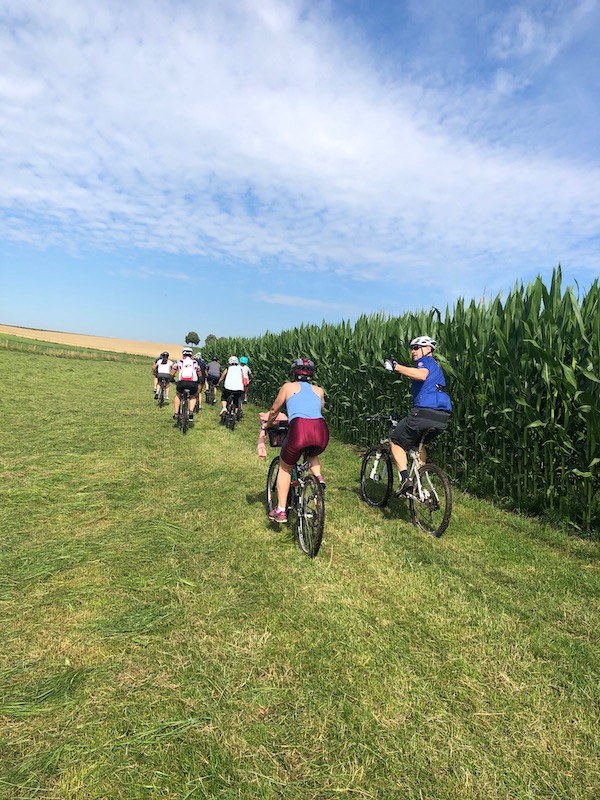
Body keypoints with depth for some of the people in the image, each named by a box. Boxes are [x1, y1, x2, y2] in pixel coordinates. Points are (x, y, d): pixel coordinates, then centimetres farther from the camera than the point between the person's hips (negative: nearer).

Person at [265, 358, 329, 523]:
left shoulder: (289, 386, 20)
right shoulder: (319, 390, 26)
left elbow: (274, 411, 28)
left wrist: (267, 425, 47)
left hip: (299, 428, -3)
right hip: (321, 430, 3)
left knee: (285, 468, 24)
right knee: (312, 453, 40)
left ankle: (280, 511, 22)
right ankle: (318, 476, 15)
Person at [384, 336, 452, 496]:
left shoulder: (426, 361, 2)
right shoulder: (436, 367, 31)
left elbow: (422, 375, -23)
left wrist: (396, 366, -25)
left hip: (424, 411, -9)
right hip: (442, 417, 9)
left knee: (395, 442, 7)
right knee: (419, 443, 31)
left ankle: (405, 479, -7)